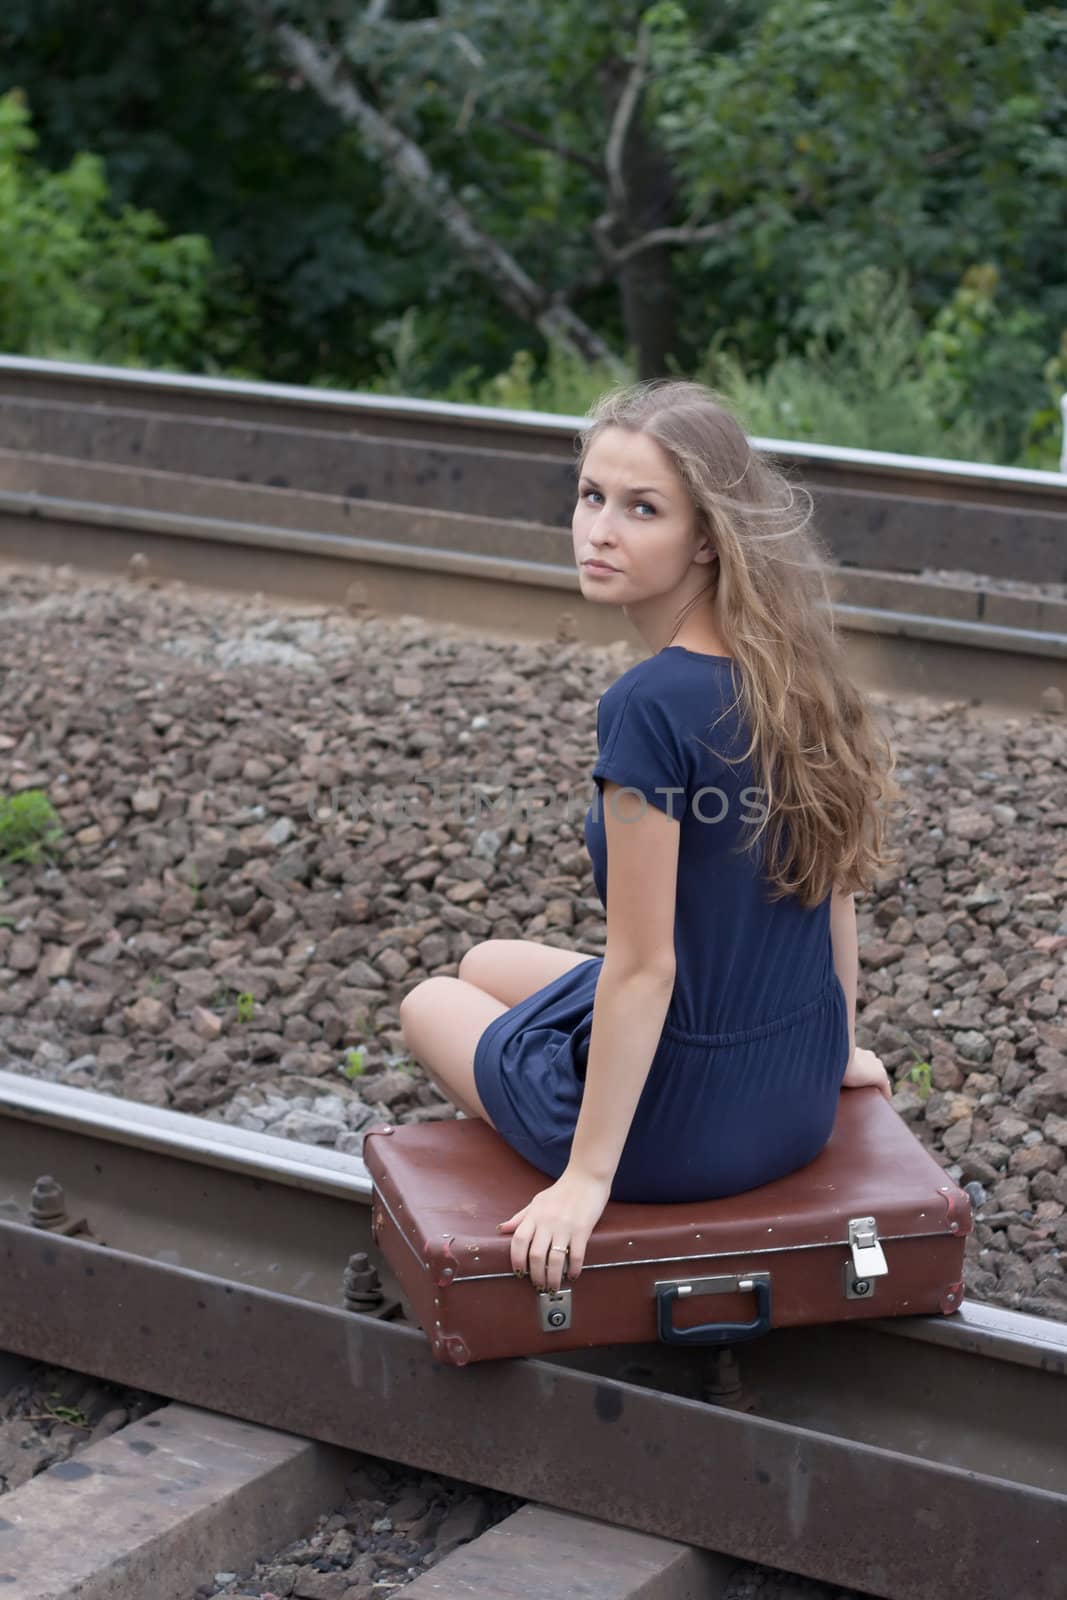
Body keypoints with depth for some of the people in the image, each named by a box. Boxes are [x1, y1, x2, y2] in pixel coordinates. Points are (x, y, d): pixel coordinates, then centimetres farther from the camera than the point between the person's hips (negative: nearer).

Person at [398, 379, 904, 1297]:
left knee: (432, 1004, 24)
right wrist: (839, 1049, 22)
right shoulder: (795, 673, -4)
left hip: (674, 1127, -7)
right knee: (489, 963, 30)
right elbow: (836, 884, 7)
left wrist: (587, 1177, -17)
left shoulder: (652, 706, -27)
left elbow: (643, 966, -24)